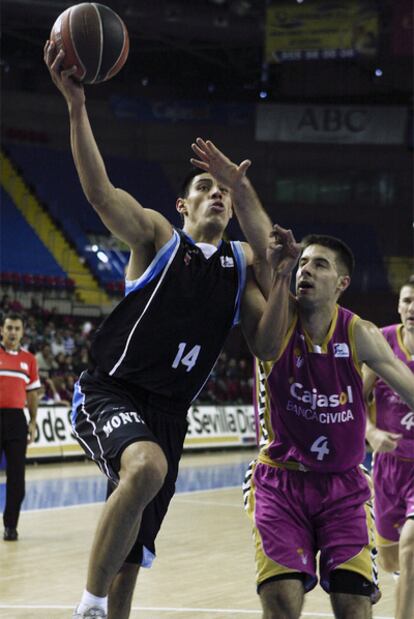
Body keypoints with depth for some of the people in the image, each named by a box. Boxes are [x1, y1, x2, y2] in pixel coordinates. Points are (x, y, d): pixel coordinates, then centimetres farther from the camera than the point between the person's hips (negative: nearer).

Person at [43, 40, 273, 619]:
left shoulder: (241, 264, 15)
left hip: (169, 412, 5)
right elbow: (100, 190, -15)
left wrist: (242, 189, -21)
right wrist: (76, 105, -28)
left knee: (132, 561, 4)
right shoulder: (157, 238, 3)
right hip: (110, 392, -5)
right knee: (146, 467, -37)